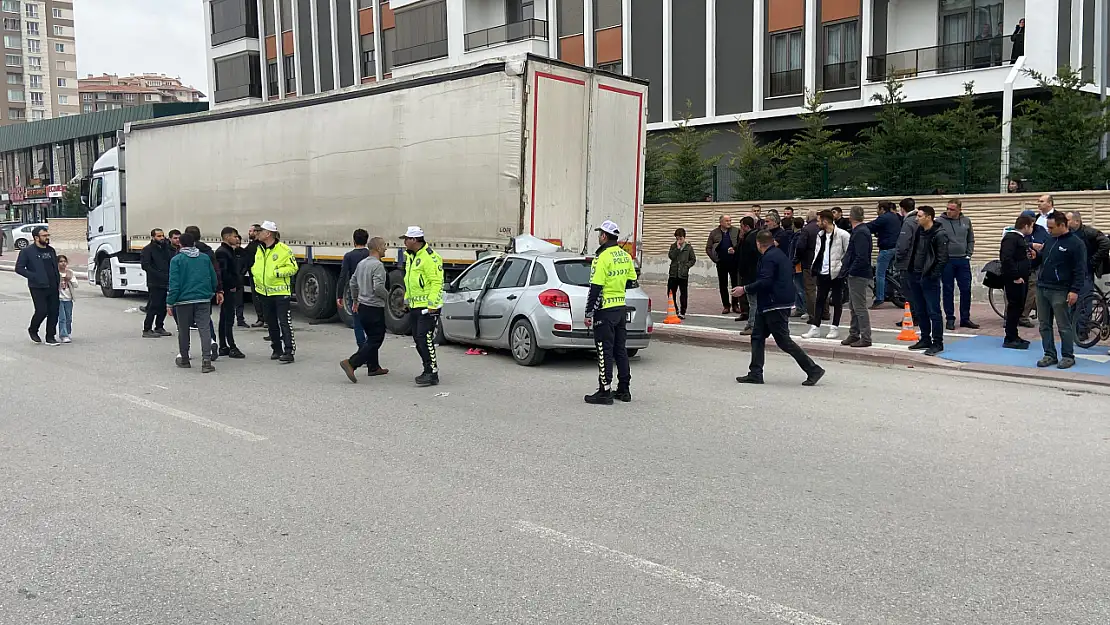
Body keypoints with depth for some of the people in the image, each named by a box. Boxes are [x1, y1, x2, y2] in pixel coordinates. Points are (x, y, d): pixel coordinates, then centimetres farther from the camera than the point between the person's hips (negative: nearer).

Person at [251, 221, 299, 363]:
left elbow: (293, 268, -10)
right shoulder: (259, 249, 11)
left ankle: (289, 351, -9)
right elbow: (255, 266, 25)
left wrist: (277, 272, -19)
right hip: (264, 291, 7)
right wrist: (255, 278, 8)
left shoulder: (283, 249, -11)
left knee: (285, 322, -9)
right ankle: (277, 350, 25)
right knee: (271, 323, 14)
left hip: (280, 292, -7)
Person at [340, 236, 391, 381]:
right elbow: (378, 287, -26)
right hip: (374, 308, -9)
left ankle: (373, 367, 25)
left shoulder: (361, 263, 11)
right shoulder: (378, 265, -17)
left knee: (371, 337, 19)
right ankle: (351, 363, -15)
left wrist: (355, 300, 29)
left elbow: (353, 282, 19)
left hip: (362, 307, 9)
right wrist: (387, 296, -7)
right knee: (375, 340, -5)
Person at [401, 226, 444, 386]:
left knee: (425, 339, -13)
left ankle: (432, 374, -9)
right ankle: (428, 371, 21)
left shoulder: (430, 257, -15)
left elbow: (437, 282, -19)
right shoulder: (410, 257, 16)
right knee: (418, 339, 12)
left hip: (427, 306, -10)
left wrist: (432, 304, -23)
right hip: (415, 306, 10)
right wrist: (407, 300, 24)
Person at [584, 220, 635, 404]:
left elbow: (595, 288, -18)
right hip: (621, 307, 8)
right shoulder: (625, 256, 9)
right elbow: (631, 281, 17)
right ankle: (624, 389, 19)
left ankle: (605, 392, -1)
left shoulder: (602, 258, -16)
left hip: (605, 310, -8)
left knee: (605, 351, -4)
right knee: (620, 349, 14)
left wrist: (589, 313, -15)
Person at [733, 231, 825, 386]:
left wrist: (745, 289, -16)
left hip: (775, 306, -11)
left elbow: (765, 281, -25)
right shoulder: (781, 254, 16)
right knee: (757, 337, 12)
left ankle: (813, 369, -1)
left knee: (784, 341, -6)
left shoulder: (769, 257, -16)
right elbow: (791, 273, 23)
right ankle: (755, 374, 13)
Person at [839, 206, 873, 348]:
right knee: (853, 307, 17)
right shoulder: (858, 231, 15)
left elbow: (861, 257, -24)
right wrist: (845, 270, 14)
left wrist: (849, 271, -18)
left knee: (859, 307, -5)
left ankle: (866, 338, 0)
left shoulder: (860, 233, -17)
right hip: (855, 275, 10)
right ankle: (854, 335, 25)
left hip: (858, 276, -10)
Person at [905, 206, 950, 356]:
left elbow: (943, 258, -15)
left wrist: (934, 275, -17)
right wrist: (910, 270, 12)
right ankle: (925, 339, 24)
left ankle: (938, 343, 2)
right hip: (915, 276, 8)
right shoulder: (918, 231, 10)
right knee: (920, 311, 14)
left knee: (933, 312, -4)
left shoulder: (939, 234, -12)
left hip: (929, 278, -8)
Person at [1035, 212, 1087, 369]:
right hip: (1041, 288, 7)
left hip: (1060, 291, -7)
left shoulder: (1076, 243, -7)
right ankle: (1050, 355, 16)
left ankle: (1068, 356, 8)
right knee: (1044, 325, 9)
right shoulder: (1050, 240, 14)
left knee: (1065, 326, 0)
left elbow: (1080, 270, -11)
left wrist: (1075, 290, -17)